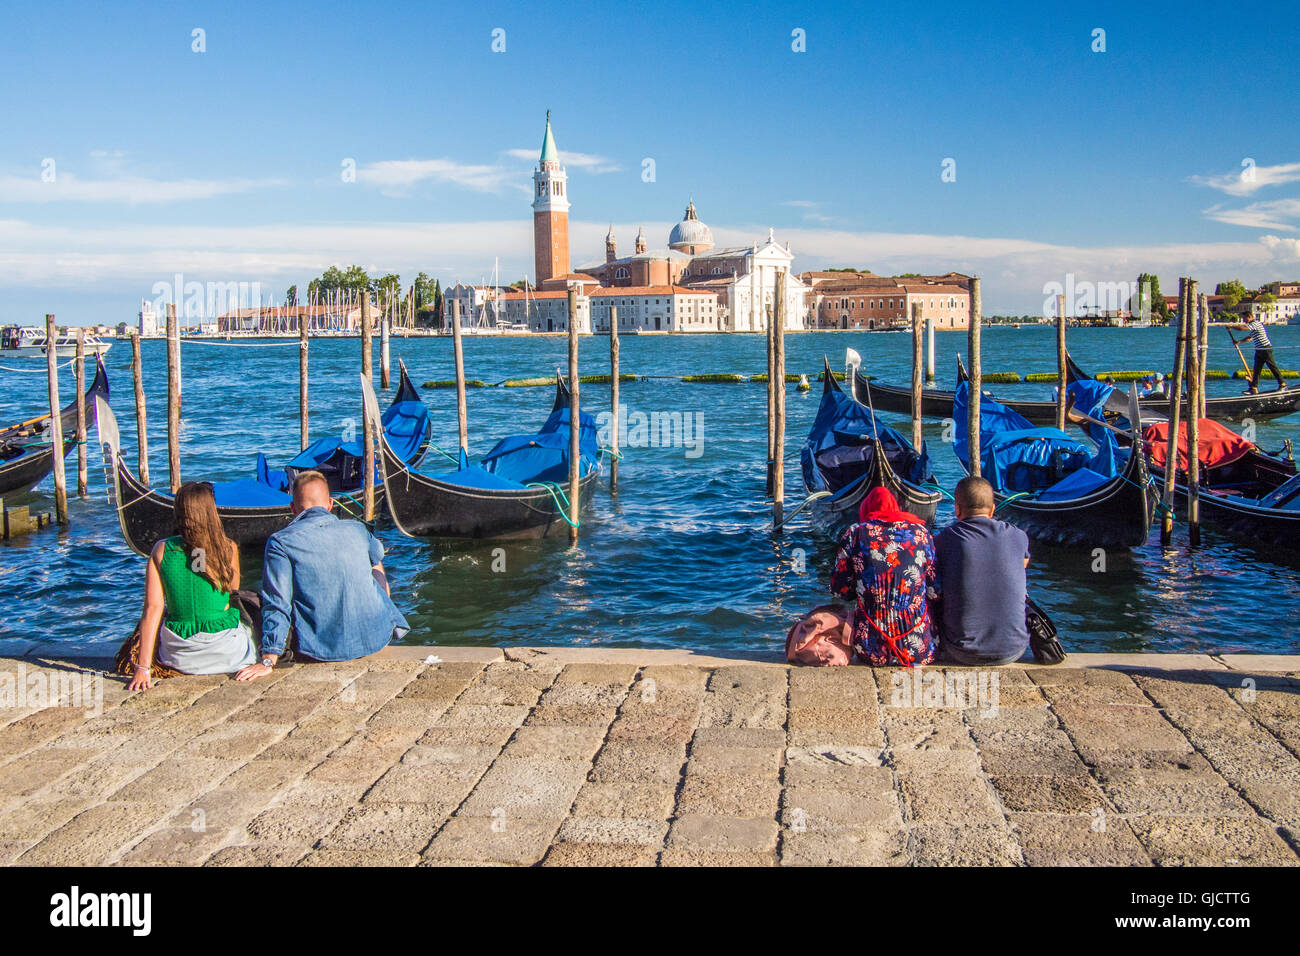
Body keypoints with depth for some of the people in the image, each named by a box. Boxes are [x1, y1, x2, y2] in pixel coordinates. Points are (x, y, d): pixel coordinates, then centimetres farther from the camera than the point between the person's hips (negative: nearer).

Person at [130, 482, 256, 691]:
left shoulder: (162, 550, -8)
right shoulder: (229, 548, -9)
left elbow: (153, 608, -9)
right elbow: (233, 599, 3)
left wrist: (143, 668, -7)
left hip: (178, 656, 2)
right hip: (228, 655, -2)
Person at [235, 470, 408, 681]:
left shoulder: (280, 542, -7)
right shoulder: (356, 530, 4)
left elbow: (277, 604, -14)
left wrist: (268, 661, -11)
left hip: (320, 651, -2)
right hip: (375, 639, 3)